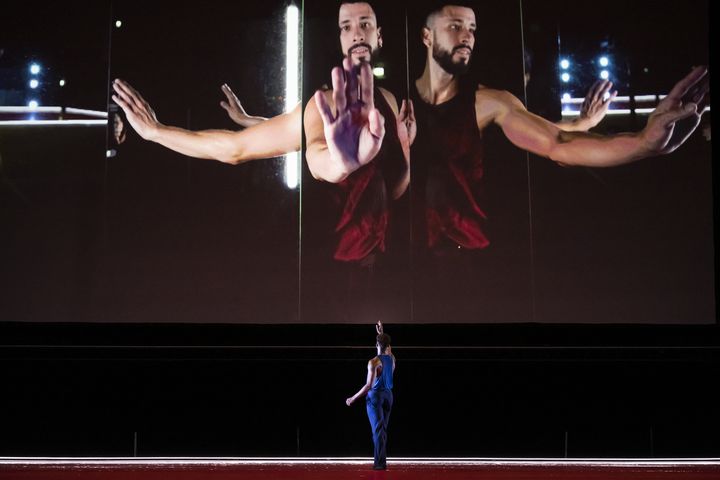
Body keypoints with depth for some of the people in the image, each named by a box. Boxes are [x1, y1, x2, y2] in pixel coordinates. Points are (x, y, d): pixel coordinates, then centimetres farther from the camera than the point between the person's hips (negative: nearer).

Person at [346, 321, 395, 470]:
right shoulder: (392, 359, 2)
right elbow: (387, 348, 29)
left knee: (378, 429, -8)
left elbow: (369, 385, -20)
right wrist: (382, 333, 37)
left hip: (375, 396, -6)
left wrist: (353, 398, -12)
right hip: (388, 395, 6)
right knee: (383, 429, 14)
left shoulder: (373, 362, -17)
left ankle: (380, 462, -14)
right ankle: (381, 460, 16)